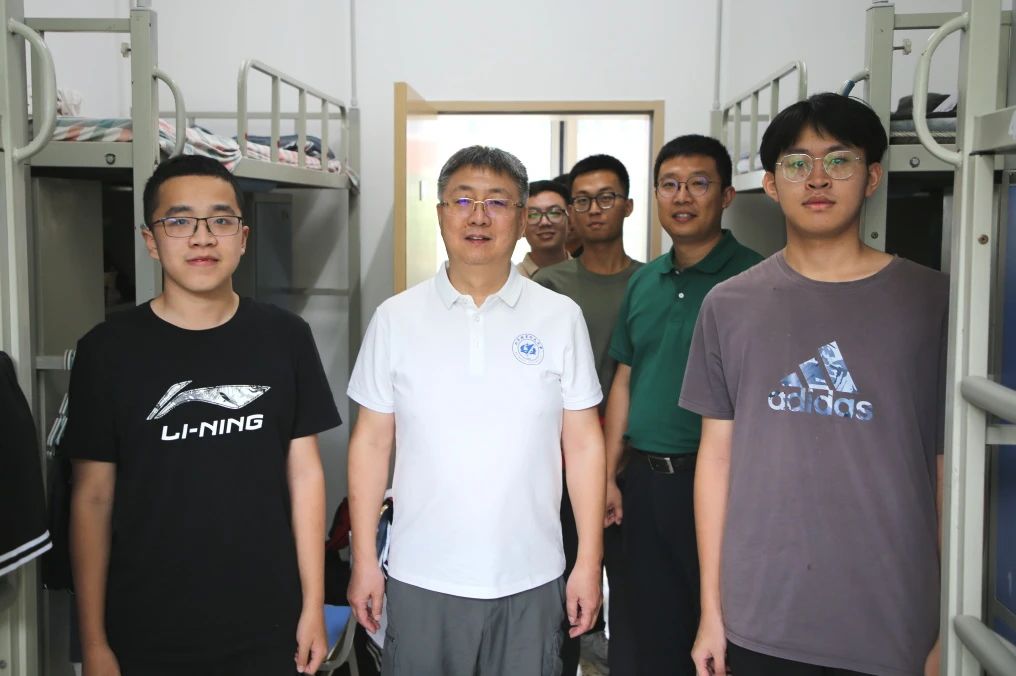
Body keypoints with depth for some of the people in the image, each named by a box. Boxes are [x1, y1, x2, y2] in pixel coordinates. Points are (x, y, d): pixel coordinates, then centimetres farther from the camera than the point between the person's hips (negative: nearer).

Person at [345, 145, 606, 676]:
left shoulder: (561, 318, -1)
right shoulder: (395, 318, 0)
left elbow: (583, 444, 1)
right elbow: (371, 442, 3)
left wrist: (589, 561, 0)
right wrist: (363, 559, 2)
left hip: (531, 577, 0)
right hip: (419, 577, 0)